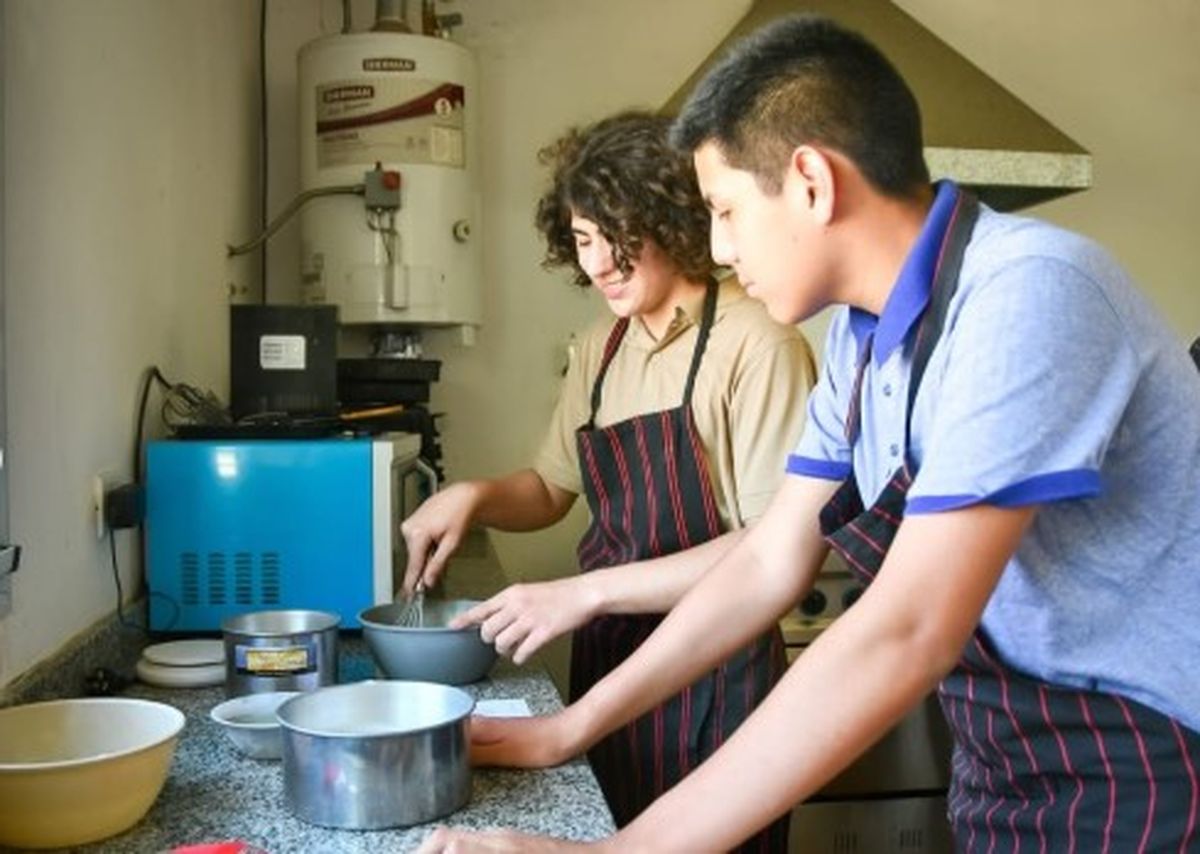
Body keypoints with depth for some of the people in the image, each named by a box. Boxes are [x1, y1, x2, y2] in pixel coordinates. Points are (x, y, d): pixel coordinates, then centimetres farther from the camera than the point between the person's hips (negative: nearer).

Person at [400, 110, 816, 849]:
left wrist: (589, 592, -23)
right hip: (606, 665, 6)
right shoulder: (603, 348, 6)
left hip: (714, 683, -6)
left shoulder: (756, 345, -16)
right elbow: (552, 490, 17)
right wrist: (474, 497, -4)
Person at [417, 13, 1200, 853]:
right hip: (1009, 773, 7)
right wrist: (570, 729, 4)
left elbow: (905, 634, -32)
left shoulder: (1029, 294, -26)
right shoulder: (862, 336, 0)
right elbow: (769, 563, 4)